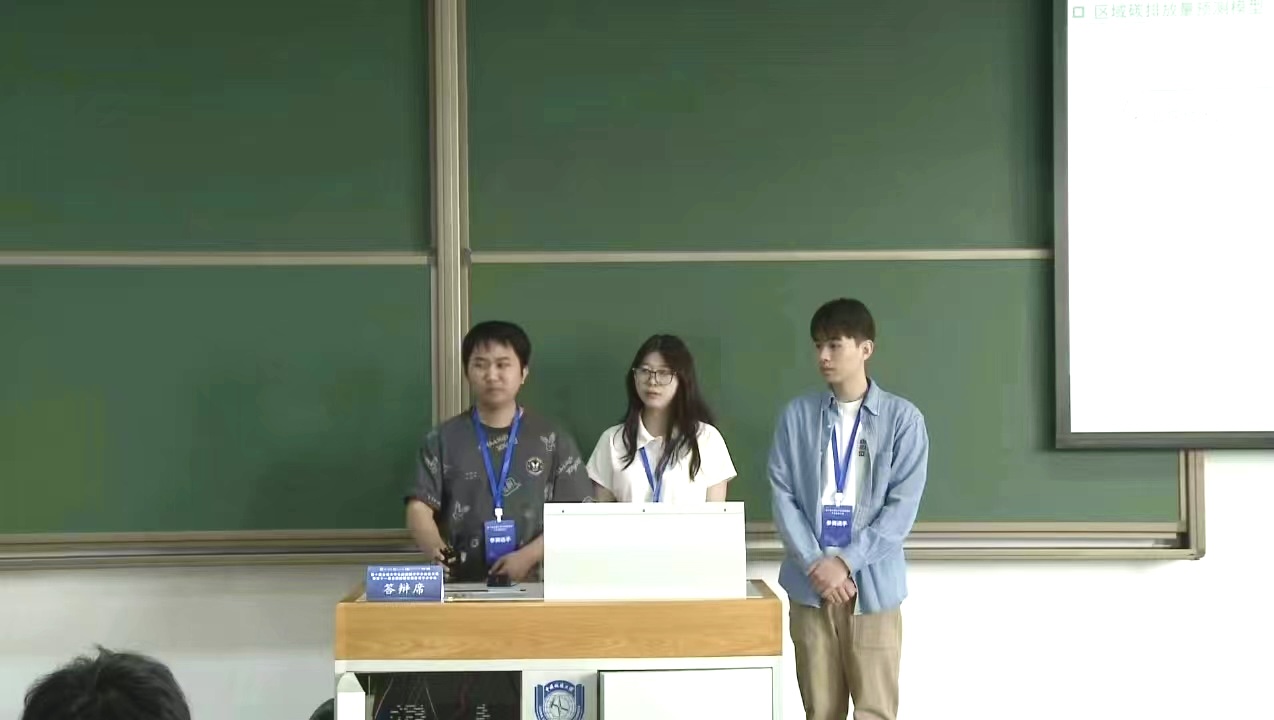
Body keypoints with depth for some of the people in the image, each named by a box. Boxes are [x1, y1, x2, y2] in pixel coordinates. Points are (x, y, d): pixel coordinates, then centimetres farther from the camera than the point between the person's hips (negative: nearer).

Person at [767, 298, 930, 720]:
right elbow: (782, 495, 2)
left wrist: (845, 562, -12)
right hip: (809, 583, 2)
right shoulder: (796, 415, 4)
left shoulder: (902, 418, -1)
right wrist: (814, 563, -10)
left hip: (873, 584, -2)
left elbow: (903, 506, -5)